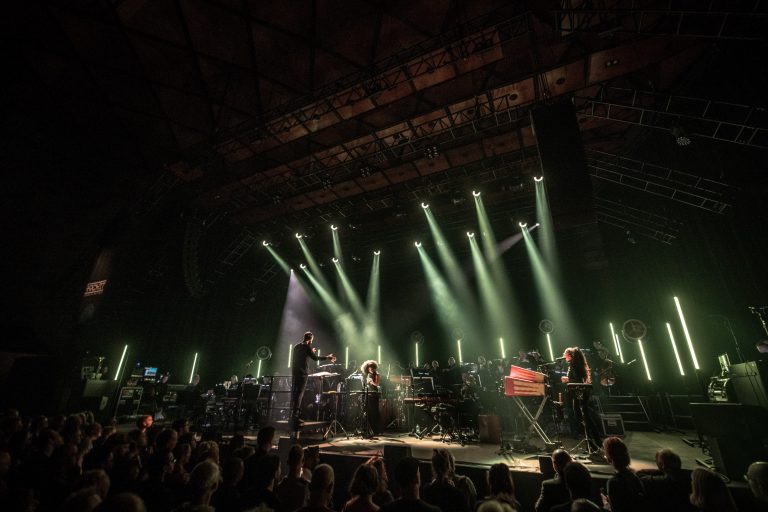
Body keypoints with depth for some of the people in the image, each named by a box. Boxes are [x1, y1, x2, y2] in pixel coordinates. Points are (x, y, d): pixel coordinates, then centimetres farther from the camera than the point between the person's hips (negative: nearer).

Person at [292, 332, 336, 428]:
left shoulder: (297, 346, 14)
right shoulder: (307, 347, -8)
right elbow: (315, 358, -13)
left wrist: (311, 352, 31)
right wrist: (327, 358, -5)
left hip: (295, 371, 8)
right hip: (302, 372, -8)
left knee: (294, 393, 12)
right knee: (299, 394, -5)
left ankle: (292, 414, 16)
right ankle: (295, 415, -6)